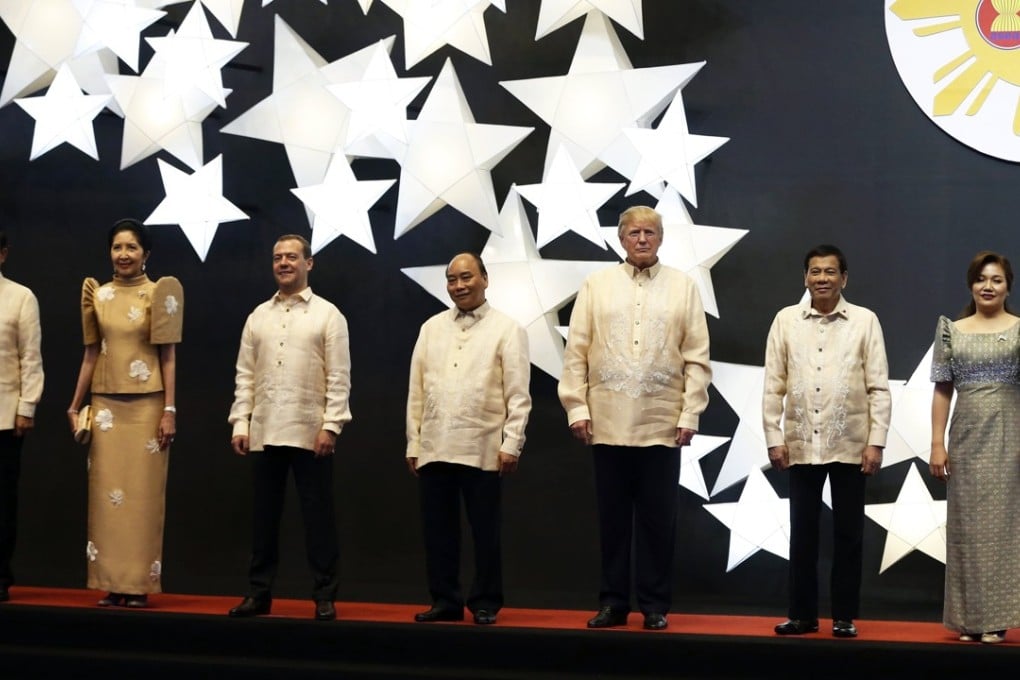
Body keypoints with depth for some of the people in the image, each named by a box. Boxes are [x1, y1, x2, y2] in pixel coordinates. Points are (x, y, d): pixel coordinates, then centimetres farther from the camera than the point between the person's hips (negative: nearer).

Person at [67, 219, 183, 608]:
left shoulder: (158, 294, -2)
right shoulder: (99, 295, 8)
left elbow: (168, 355, -4)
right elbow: (91, 354, 11)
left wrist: (170, 410, -9)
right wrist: (76, 405, 9)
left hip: (147, 405, -3)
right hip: (106, 404, 4)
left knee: (143, 493, -1)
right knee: (106, 494, 3)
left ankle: (138, 585, 2)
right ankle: (112, 584, 8)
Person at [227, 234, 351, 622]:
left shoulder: (327, 315, 1)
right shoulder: (258, 317, 13)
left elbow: (338, 378, -4)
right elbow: (245, 375, 11)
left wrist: (331, 426, -12)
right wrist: (240, 422, 3)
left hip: (311, 433, -4)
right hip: (264, 433, 4)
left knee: (318, 515, 0)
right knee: (264, 515, 8)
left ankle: (324, 597, 6)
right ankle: (259, 592, 15)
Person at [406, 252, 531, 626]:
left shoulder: (507, 329, 1)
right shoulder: (431, 328, 13)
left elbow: (518, 394, -4)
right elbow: (416, 391, 13)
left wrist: (511, 444, -10)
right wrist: (413, 444, 9)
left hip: (483, 450, -4)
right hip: (434, 449, 4)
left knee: (484, 531, 3)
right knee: (438, 529, 7)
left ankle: (485, 603, 13)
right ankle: (445, 601, 16)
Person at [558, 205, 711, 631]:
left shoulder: (683, 287, 6)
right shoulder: (596, 285, 8)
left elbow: (697, 358, 3)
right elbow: (576, 352, 6)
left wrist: (691, 413, -3)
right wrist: (576, 408, -1)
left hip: (662, 426, -1)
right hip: (608, 424, 1)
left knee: (657, 520, 2)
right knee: (613, 518, 6)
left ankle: (655, 605, 11)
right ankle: (613, 603, 15)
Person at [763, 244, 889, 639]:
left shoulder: (865, 321, 0)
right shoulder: (786, 320, 3)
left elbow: (879, 388, -1)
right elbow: (773, 387, 4)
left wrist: (876, 442, -7)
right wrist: (774, 438, -1)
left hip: (850, 445, -1)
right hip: (802, 445, 1)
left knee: (848, 533, 5)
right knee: (802, 533, 8)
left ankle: (844, 616, 14)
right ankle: (802, 614, 17)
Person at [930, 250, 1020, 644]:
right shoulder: (952, 330, 8)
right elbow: (943, 389, 6)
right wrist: (937, 443, 1)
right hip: (967, 435, 2)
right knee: (967, 523, 5)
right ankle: (969, 617, 12)